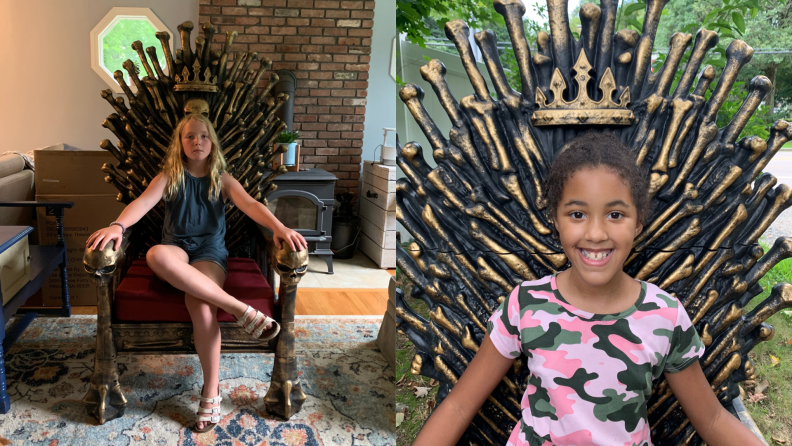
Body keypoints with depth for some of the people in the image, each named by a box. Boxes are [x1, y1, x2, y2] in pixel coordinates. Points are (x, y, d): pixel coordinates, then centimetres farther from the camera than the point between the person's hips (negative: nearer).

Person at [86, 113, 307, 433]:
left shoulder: (223, 180, 7)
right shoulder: (169, 177, 8)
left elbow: (250, 205, -11)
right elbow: (144, 202, -11)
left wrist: (279, 227, -33)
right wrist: (117, 226, -34)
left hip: (210, 250, -1)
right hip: (177, 248, 1)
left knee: (199, 302, -35)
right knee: (156, 255, -39)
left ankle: (211, 391, -23)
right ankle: (241, 310, -39)